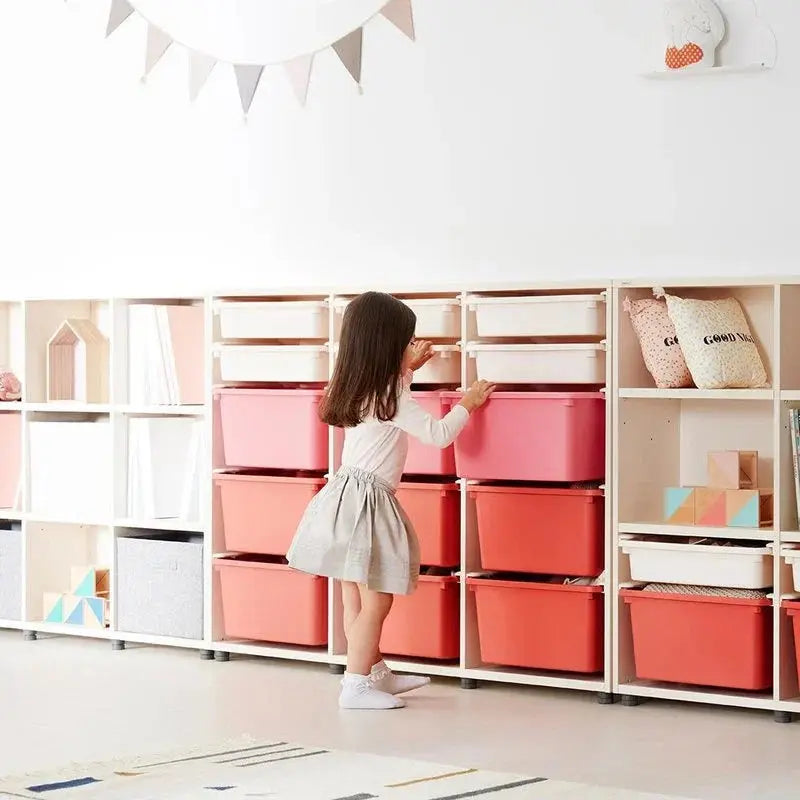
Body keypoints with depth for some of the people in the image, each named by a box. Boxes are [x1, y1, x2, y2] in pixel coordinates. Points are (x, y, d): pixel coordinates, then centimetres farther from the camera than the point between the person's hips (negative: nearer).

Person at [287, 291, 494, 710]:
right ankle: (356, 687, -1)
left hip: (349, 496, 9)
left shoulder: (359, 388, 12)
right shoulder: (390, 397, -14)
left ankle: (376, 673, 25)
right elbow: (439, 434, -11)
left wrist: (408, 368, 34)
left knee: (357, 598, 15)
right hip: (365, 502, -9)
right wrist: (467, 403, 5)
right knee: (376, 600, -4)